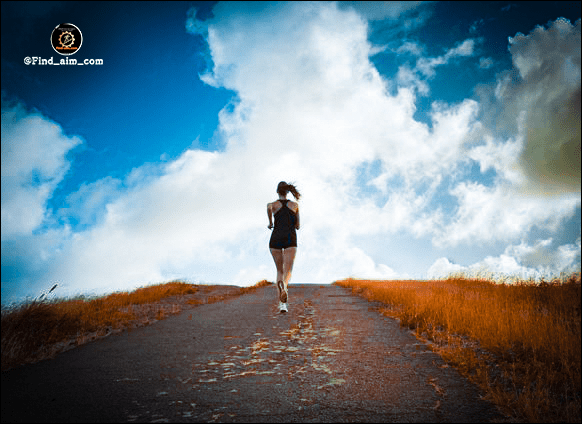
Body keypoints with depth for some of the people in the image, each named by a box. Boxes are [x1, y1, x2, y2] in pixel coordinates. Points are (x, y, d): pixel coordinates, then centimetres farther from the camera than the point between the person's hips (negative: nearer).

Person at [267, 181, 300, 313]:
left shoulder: (274, 204, 9)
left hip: (276, 238, 0)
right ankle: (284, 285, -47)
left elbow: (269, 207, -18)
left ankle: (282, 301, 2)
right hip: (290, 239, 0)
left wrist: (270, 222, -4)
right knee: (288, 271, -11)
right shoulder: (295, 205, 16)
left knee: (280, 270, 15)